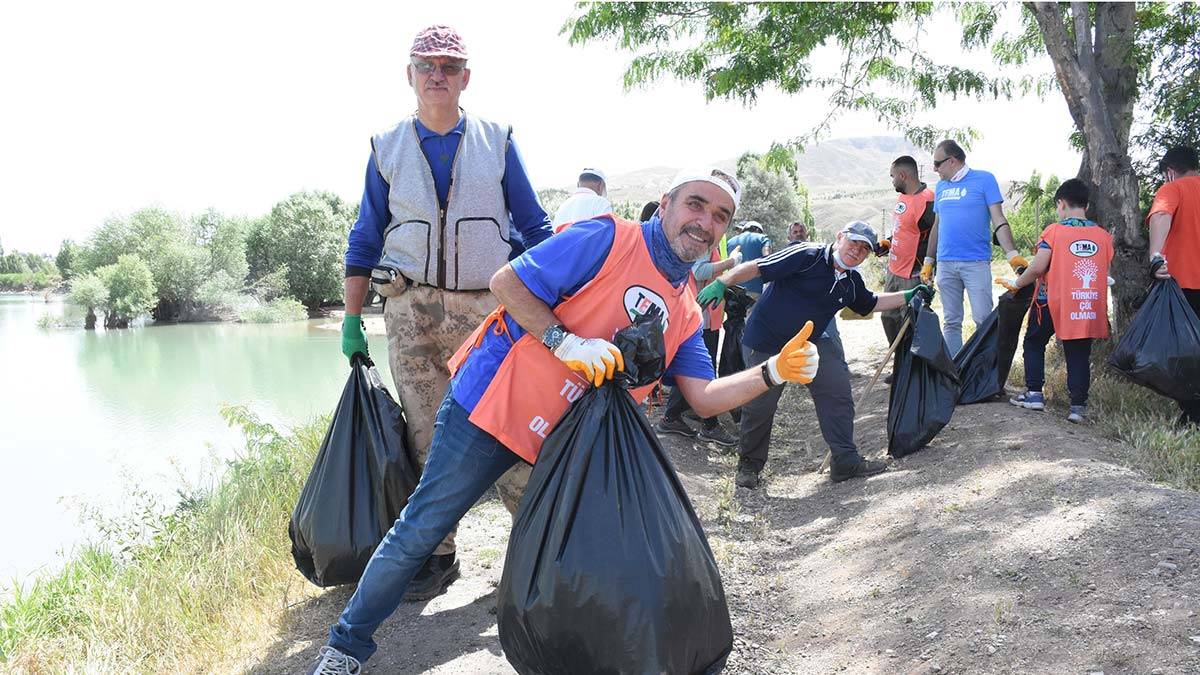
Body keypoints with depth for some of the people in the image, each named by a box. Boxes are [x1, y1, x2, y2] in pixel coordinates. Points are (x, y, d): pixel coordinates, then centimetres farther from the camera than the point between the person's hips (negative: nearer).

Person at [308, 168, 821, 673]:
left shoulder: (685, 314, 8)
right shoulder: (609, 240, -13)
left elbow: (704, 398, 3)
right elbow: (506, 282, -15)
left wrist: (773, 371, -10)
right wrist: (567, 343, -26)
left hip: (569, 437, 7)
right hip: (495, 403, -6)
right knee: (421, 529, -1)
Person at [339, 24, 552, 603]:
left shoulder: (496, 141, 7)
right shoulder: (386, 149, 10)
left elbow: (534, 228, 9)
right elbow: (365, 240, 13)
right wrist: (352, 319, 8)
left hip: (488, 306, -1)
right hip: (411, 310, 1)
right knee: (426, 438, 3)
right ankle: (437, 557, 13)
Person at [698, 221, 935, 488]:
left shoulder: (852, 282, 4)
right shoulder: (807, 256, -20)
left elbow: (871, 304, 24)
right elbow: (757, 267, -23)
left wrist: (908, 296, 18)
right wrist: (721, 284, -33)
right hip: (765, 343, -6)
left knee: (838, 390, -7)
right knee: (759, 406, -1)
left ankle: (845, 462, 2)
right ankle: (749, 465, 21)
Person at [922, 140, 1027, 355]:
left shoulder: (984, 180, -1)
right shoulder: (941, 187, 15)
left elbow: (999, 222, -5)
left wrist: (1013, 255, -15)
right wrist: (928, 262, 19)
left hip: (976, 262, -5)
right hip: (945, 264, 5)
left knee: (983, 319, -7)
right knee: (951, 322, 8)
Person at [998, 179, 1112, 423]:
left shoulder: (1054, 231, -8)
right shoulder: (1104, 236, 5)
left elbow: (1038, 267, -13)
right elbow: (1105, 273, 10)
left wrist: (1016, 284, 2)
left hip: (1052, 302, -3)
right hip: (1088, 305, 3)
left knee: (1034, 344, 15)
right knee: (1079, 355, 7)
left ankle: (1034, 394, 11)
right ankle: (1078, 405, 2)